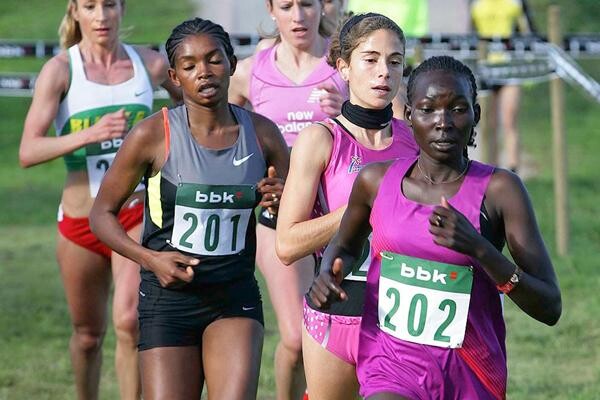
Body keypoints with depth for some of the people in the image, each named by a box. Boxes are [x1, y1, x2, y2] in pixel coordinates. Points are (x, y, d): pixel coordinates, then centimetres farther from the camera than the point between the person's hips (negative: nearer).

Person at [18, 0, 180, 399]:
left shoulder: (151, 63, 0)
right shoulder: (60, 70, -7)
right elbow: (28, 152, -19)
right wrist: (89, 134, -33)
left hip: (138, 216, 0)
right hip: (80, 221, 0)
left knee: (130, 321, -20)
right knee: (88, 334, 13)